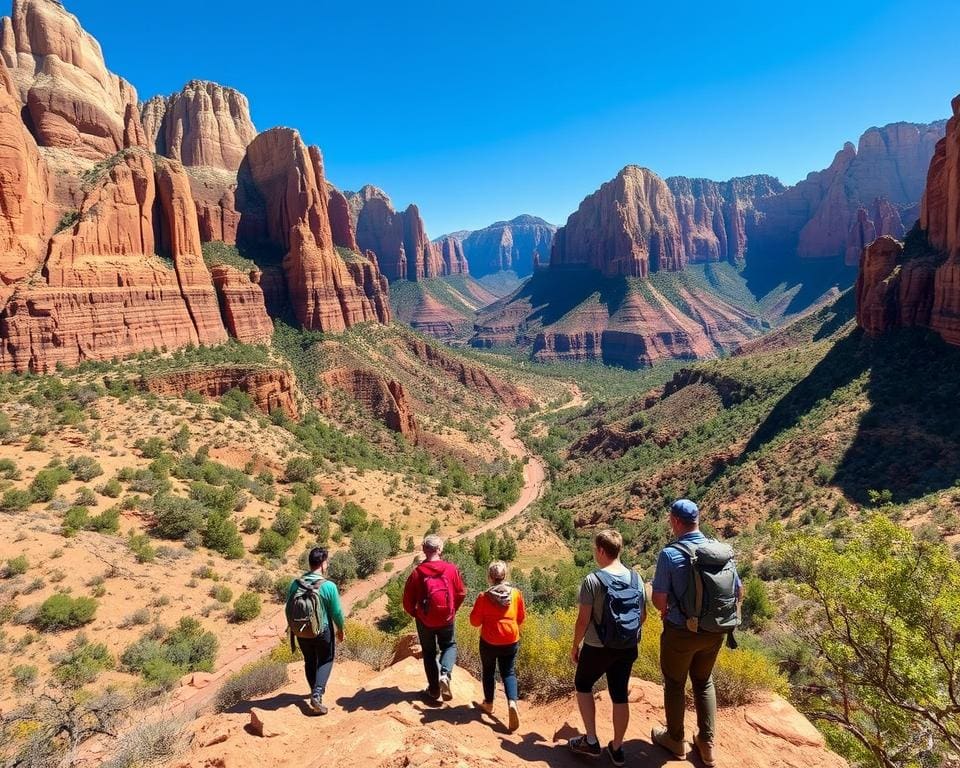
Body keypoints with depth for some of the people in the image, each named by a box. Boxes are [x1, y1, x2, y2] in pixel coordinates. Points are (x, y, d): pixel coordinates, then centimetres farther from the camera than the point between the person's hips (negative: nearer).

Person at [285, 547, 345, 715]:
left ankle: (315, 693, 37)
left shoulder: (295, 584, -10)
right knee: (326, 660, 18)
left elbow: (288, 609, 1)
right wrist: (340, 629, 7)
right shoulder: (329, 586, -20)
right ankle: (317, 694, 2)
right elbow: (337, 612, -12)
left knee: (310, 661, 23)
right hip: (323, 631, -3)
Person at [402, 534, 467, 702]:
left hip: (425, 620, 0)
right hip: (446, 619, 0)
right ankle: (445, 674, -2)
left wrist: (415, 613, 11)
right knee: (449, 646, 23)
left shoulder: (417, 572, -17)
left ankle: (434, 689, 24)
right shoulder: (451, 569, -14)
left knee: (429, 652, 19)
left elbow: (408, 601, -9)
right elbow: (461, 593, -3)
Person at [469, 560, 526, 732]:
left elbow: (475, 621, -7)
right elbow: (521, 618, 4)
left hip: (489, 642, -1)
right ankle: (512, 702, -11)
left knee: (488, 671, 20)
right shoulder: (516, 594, -8)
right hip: (511, 641, 1)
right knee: (509, 673, 11)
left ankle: (488, 703, 32)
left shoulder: (484, 597, -15)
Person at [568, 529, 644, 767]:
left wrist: (575, 647, 0)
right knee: (620, 695, 16)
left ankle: (591, 741, 20)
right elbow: (642, 616, 5)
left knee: (583, 686, 19)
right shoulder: (636, 578, -3)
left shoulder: (593, 580, -19)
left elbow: (583, 620, -15)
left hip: (598, 647, -4)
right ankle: (616, 749, 27)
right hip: (628, 648, 4)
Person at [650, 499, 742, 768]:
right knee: (704, 682, 25)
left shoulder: (670, 554, -21)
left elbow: (659, 599, -19)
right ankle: (707, 744, 31)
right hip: (714, 632, 4)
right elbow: (739, 593, 2)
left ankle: (676, 740, 35)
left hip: (681, 632, -4)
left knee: (674, 684, 18)